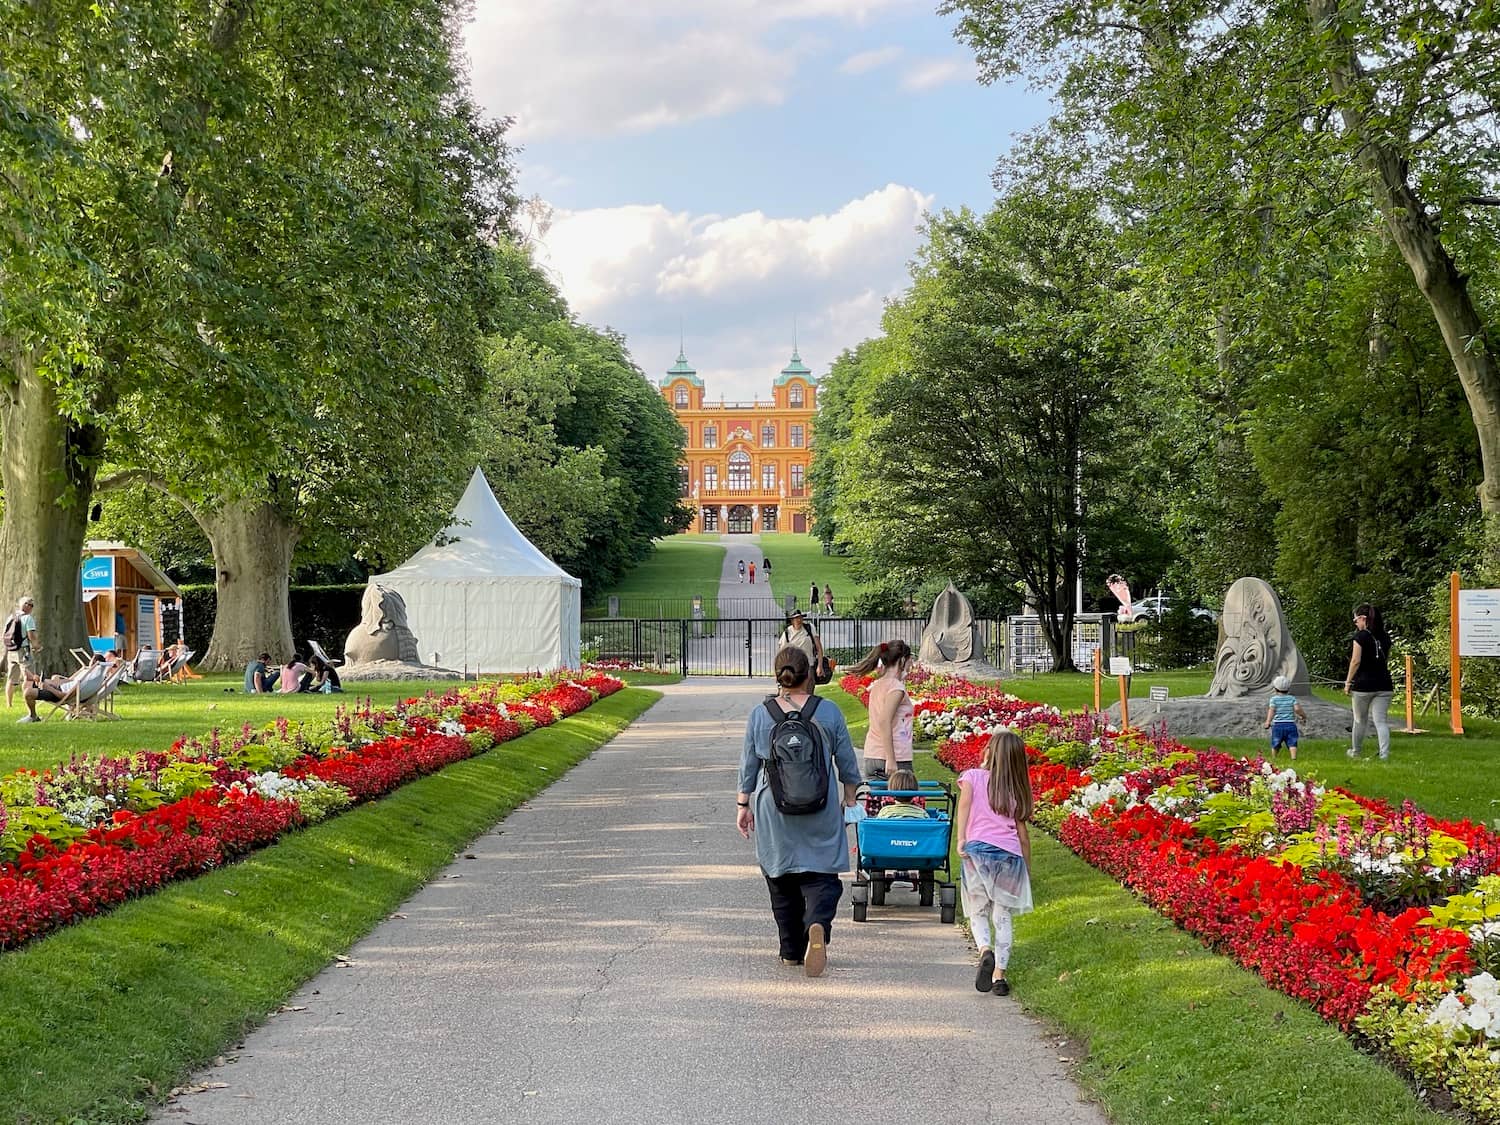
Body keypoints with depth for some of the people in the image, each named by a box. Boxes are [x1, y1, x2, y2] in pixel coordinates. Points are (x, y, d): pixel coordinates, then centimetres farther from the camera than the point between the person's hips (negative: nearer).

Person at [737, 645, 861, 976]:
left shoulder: (759, 715, -2)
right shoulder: (829, 713, -2)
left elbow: (748, 765, 4)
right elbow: (847, 762, 5)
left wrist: (743, 806, 14)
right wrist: (849, 797, 20)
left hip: (774, 811, 1)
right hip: (821, 812, -1)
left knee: (782, 883, 12)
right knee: (821, 876, 1)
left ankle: (791, 951, 16)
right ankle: (818, 925, -26)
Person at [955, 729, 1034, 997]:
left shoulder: (972, 777, 9)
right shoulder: (1016, 790, 15)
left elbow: (964, 801, -11)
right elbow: (1022, 832, 14)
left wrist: (961, 840, -15)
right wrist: (1028, 869, 20)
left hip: (978, 849, -2)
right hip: (1010, 854, 2)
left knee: (978, 912, 11)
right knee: (1003, 916, 8)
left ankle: (985, 950, -17)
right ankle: (999, 974, 2)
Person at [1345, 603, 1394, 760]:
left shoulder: (1361, 636, -9)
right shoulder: (1385, 637, 8)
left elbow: (1356, 661, -11)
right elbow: (1387, 660, 16)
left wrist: (1348, 682, -5)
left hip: (1363, 684, -4)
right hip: (1384, 685, 4)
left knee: (1360, 720, 12)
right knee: (1381, 720, 1)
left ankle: (1355, 751, 28)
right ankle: (1384, 753, -12)